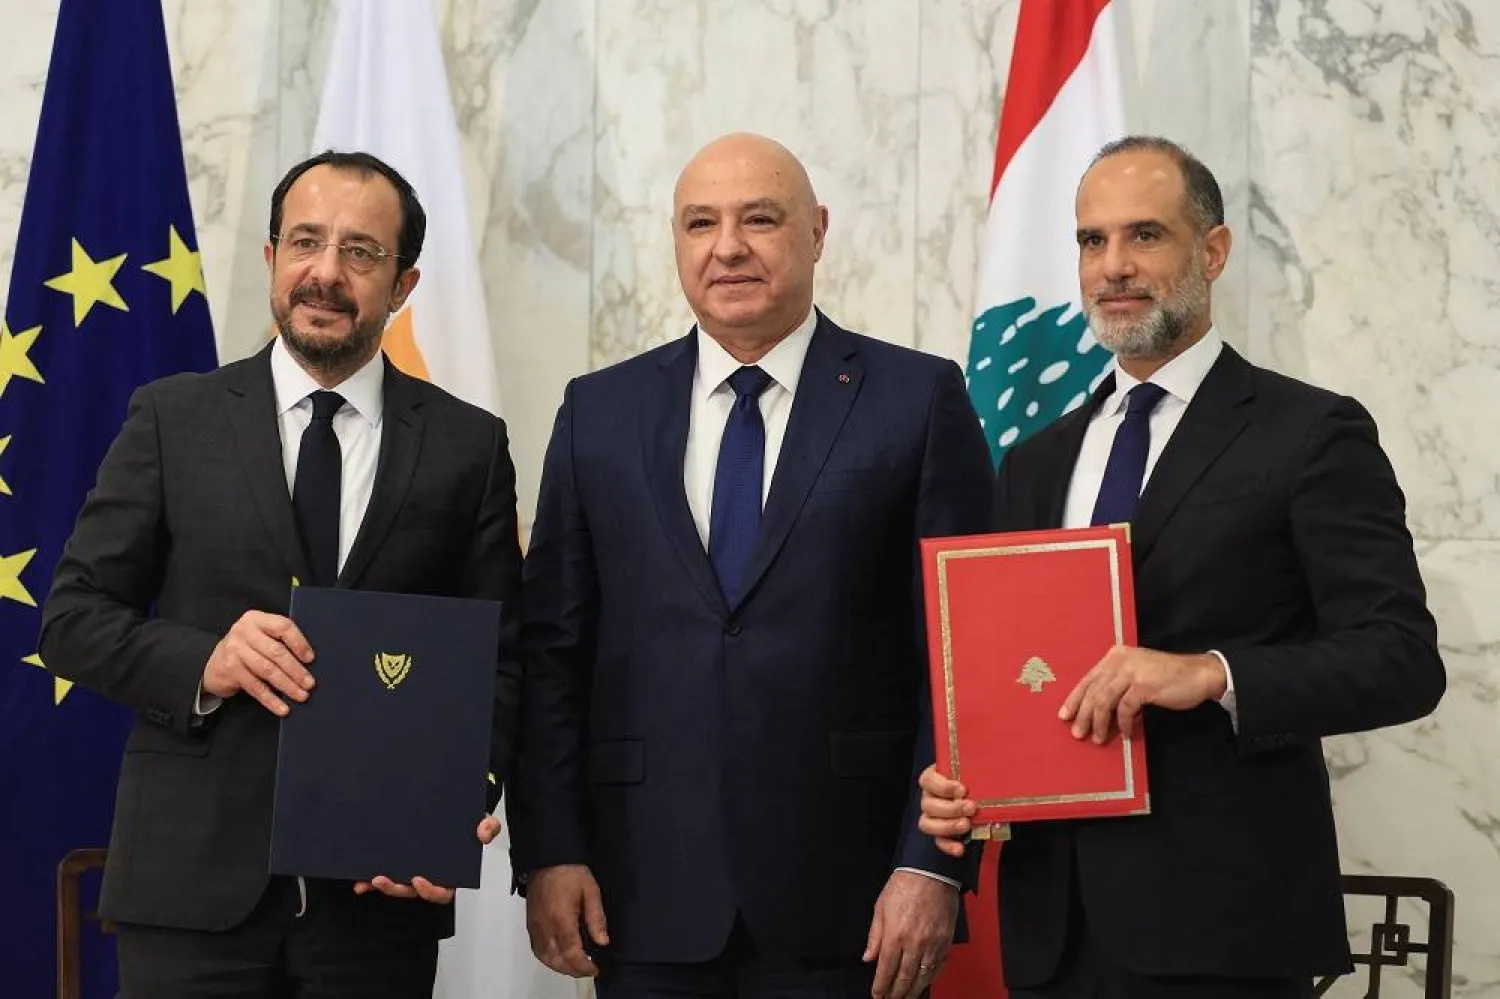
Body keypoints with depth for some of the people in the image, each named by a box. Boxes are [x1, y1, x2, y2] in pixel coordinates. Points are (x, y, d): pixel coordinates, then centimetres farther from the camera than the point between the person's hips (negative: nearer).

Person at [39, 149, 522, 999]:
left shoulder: (468, 445, 5)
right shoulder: (174, 419, 5)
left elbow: (499, 655, 6)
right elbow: (74, 618, 4)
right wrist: (202, 664, -15)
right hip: (194, 881, 0)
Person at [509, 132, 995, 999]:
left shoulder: (918, 400, 1)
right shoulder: (600, 413, 10)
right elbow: (552, 650, 8)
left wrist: (933, 863, -9)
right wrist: (548, 852, -1)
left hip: (844, 898, -2)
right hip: (647, 897, 2)